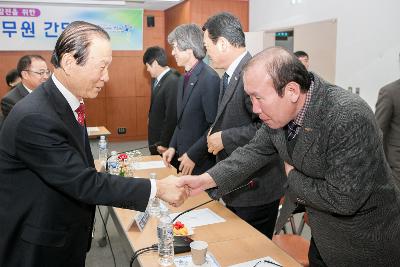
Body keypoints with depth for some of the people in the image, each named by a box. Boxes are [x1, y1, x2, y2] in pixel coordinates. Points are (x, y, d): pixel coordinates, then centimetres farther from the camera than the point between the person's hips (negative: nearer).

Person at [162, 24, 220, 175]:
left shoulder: (210, 78, -18)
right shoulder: (184, 79, 10)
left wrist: (193, 156, -17)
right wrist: (173, 147, 8)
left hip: (201, 163, -8)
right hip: (183, 159, 8)